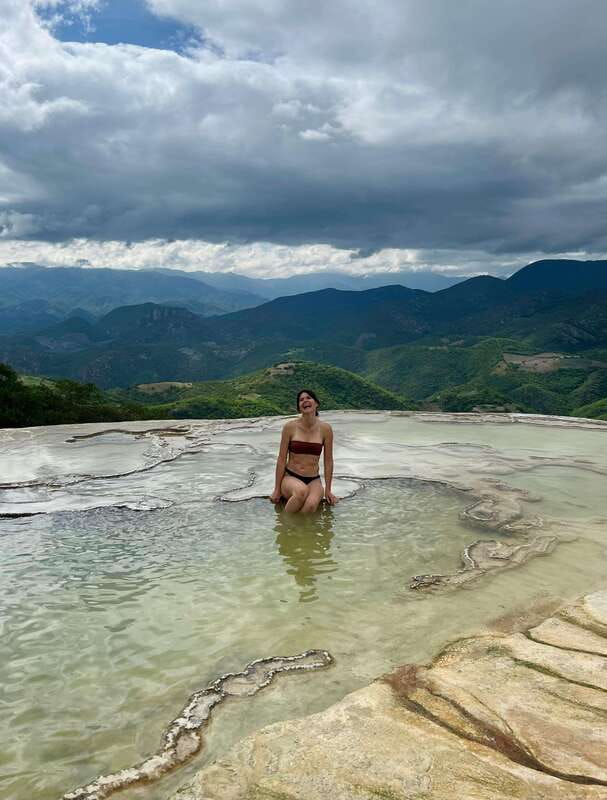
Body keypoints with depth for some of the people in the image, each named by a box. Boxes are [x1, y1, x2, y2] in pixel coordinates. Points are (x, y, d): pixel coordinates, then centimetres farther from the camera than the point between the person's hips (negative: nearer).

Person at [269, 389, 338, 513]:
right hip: (290, 477, -1)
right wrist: (277, 490, 0)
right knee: (301, 491, -37)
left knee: (311, 505, -32)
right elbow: (281, 460, -1)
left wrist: (328, 490, 6)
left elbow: (328, 461, 5)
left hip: (314, 480, 1)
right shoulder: (290, 427, -5)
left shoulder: (325, 428, -2)